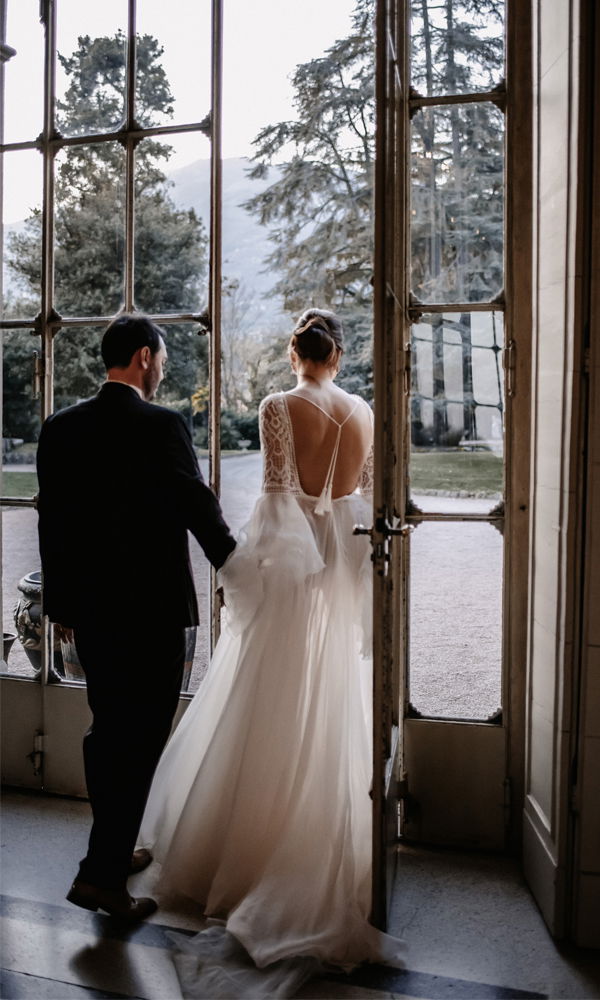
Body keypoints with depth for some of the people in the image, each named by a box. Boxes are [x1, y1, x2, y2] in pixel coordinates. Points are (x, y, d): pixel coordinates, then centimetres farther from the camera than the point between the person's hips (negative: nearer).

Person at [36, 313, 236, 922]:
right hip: (153, 609, -6)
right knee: (142, 737, 4)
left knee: (108, 731, 19)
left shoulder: (59, 428, 3)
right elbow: (199, 507, -8)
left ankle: (115, 850, 35)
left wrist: (60, 603, 15)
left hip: (89, 609, 7)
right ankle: (102, 873, 5)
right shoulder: (162, 426, -14)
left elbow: (50, 522, 7)